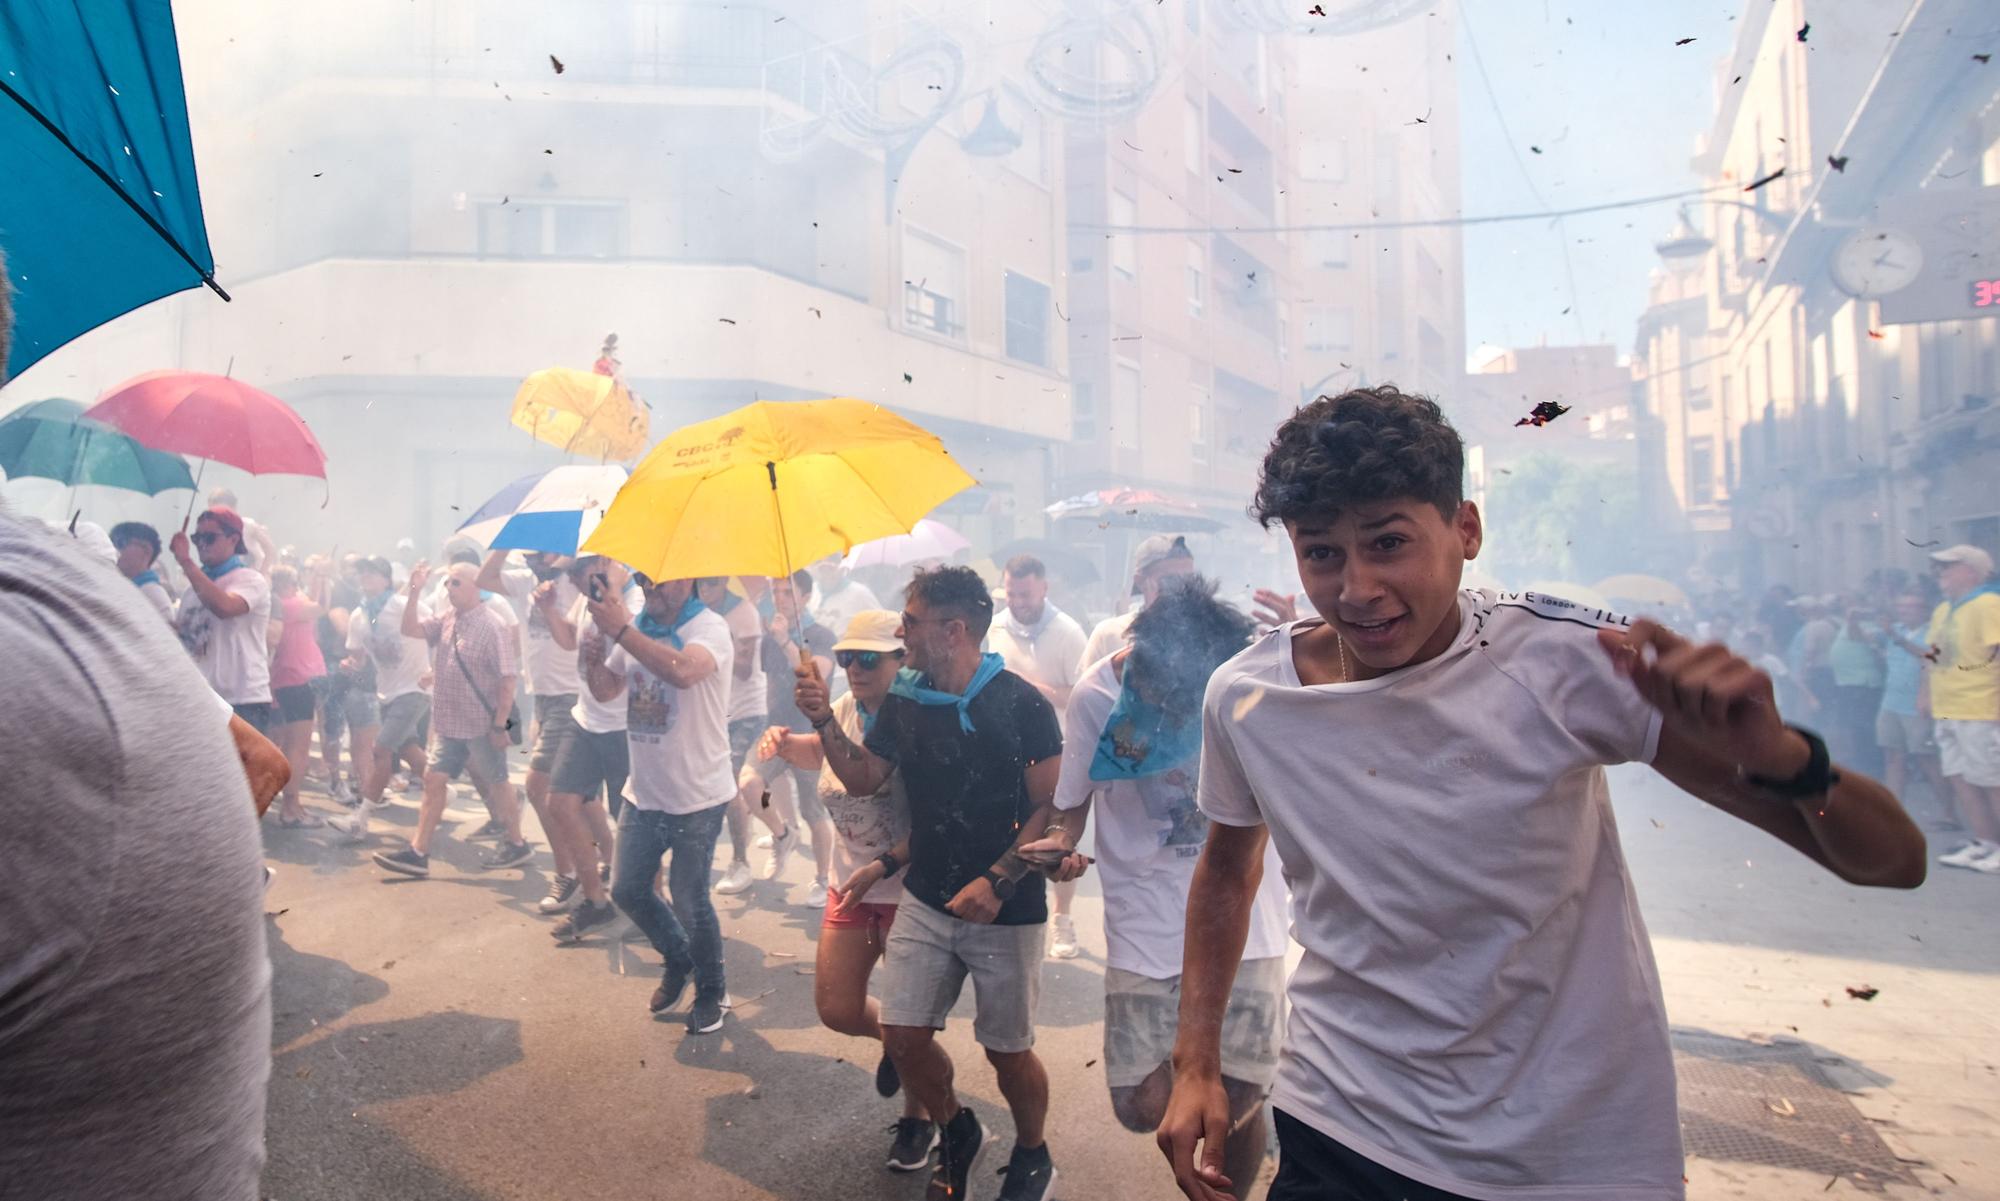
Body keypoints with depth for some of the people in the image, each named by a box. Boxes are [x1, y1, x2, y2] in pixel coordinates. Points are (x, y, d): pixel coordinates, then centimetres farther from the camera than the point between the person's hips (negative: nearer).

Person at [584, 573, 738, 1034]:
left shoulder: (709, 628, -17)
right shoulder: (638, 626, 5)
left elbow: (682, 671, -38)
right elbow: (606, 689, 9)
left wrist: (621, 630, -34)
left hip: (696, 795, -7)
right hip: (644, 790, 7)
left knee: (689, 898, 1)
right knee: (627, 889, 14)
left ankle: (712, 990, 25)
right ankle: (678, 960, 40)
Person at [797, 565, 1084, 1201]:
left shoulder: (1021, 704, -15)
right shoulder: (904, 699, 1)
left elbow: (1053, 806, -14)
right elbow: (864, 779, 9)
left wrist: (997, 882, -22)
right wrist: (825, 722, -6)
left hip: (1006, 910, -5)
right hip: (925, 901, 5)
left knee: (1007, 1050, 6)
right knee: (903, 1035, 5)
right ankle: (956, 1131, 36)